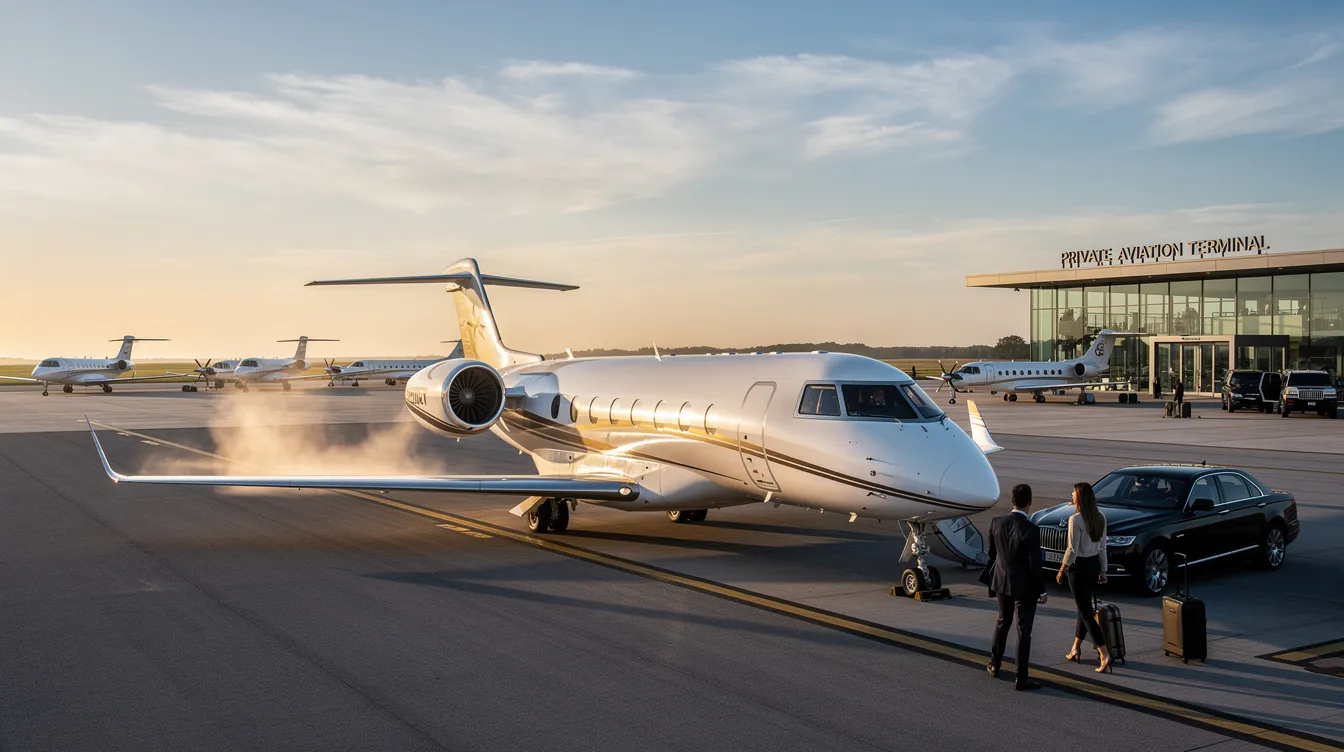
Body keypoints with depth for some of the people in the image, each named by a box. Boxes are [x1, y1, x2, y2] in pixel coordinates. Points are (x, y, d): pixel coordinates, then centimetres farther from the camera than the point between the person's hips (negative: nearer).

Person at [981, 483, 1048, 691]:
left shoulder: (996, 523, -7)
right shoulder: (1030, 529, -24)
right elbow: (1034, 565, -19)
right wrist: (1042, 590, -7)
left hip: (1002, 582, 5)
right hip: (1024, 586, -5)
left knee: (1002, 623, 24)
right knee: (1023, 631, 5)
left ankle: (994, 665, 37)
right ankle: (1021, 679, 11)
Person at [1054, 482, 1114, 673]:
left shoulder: (1076, 519, -19)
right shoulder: (1100, 517, 3)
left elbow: (1072, 550, -18)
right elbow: (1102, 546, 9)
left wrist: (1061, 571, -8)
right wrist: (1103, 570, 16)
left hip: (1079, 567, -8)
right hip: (1094, 564, 8)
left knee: (1086, 611, -3)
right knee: (1085, 607, 18)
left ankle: (1104, 655, -9)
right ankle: (1075, 649, 28)